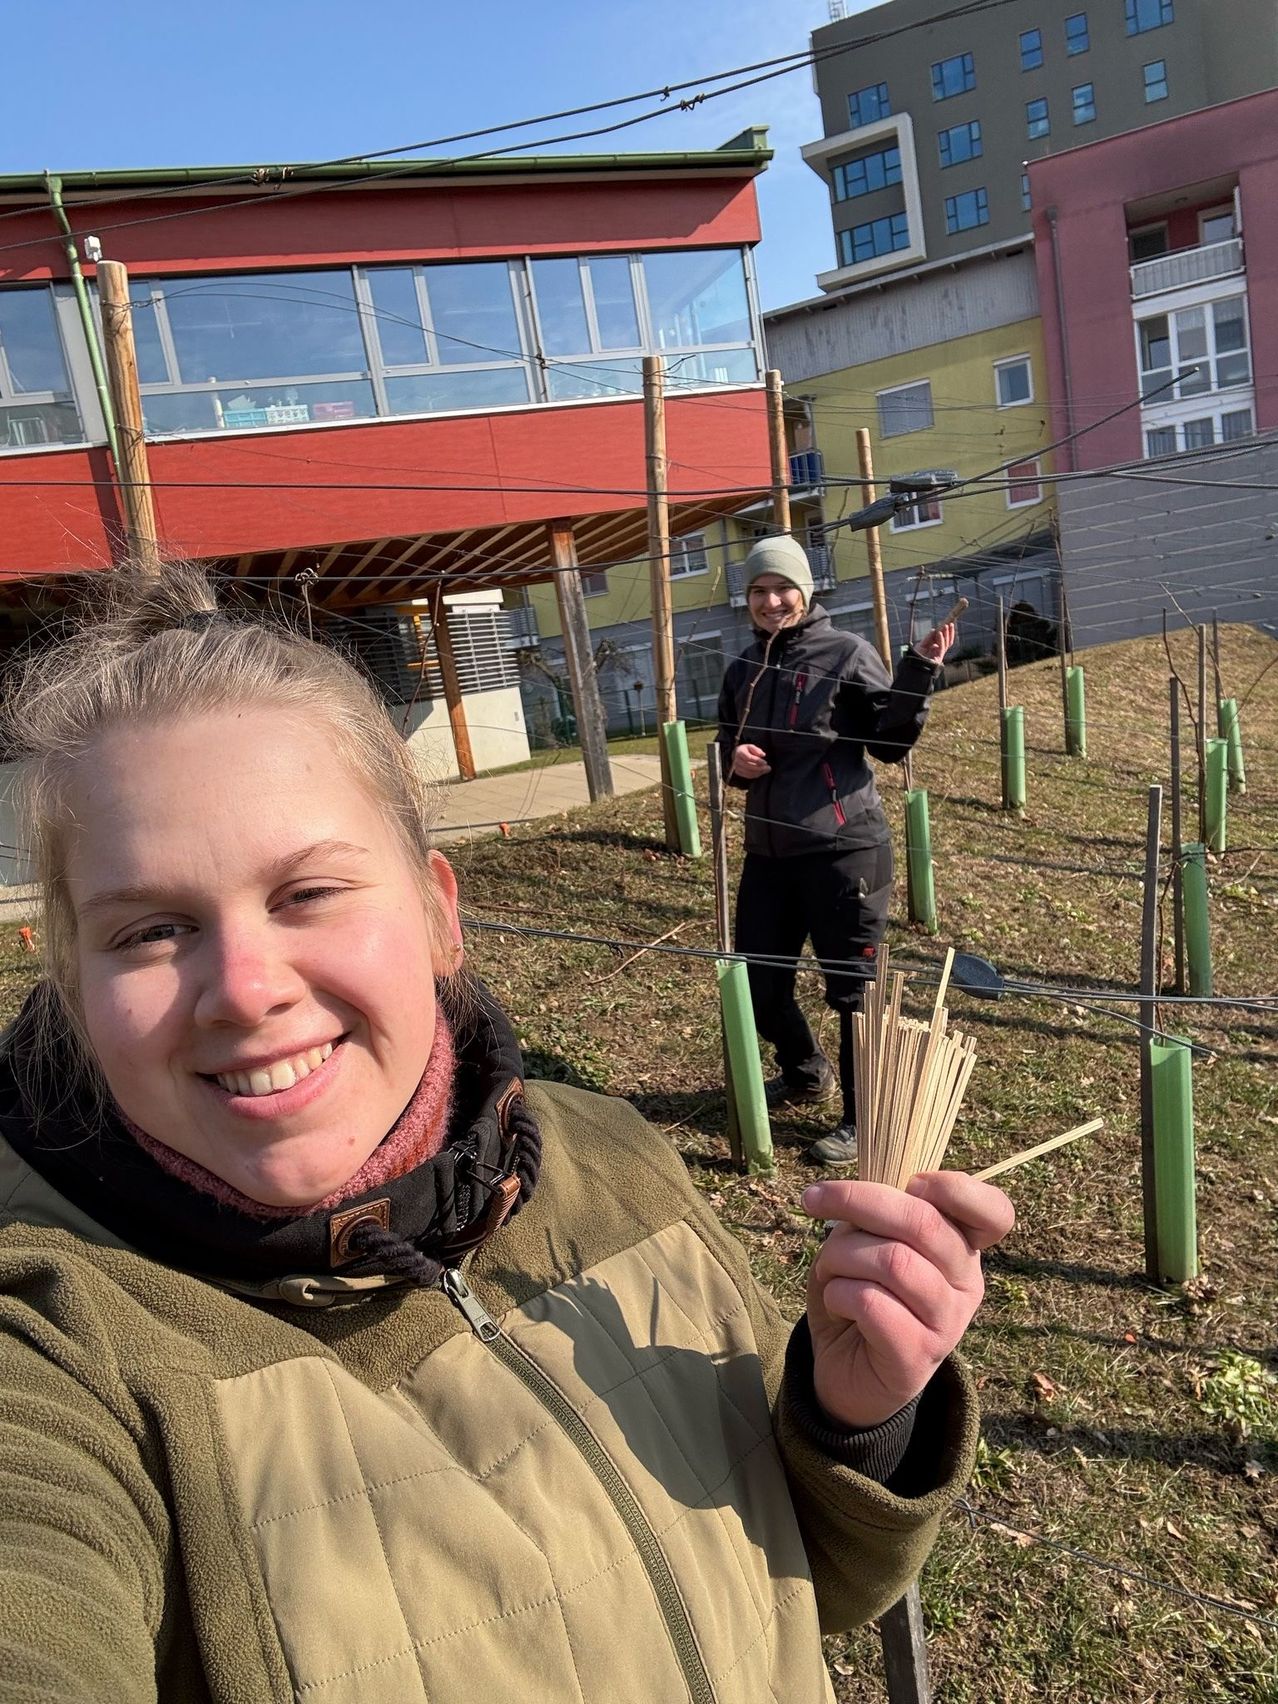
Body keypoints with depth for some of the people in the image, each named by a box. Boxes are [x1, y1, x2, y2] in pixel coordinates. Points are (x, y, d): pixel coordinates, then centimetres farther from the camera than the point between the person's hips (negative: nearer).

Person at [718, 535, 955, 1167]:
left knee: (852, 987, 3)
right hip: (767, 852, 6)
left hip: (843, 848, -6)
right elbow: (727, 750, 20)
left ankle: (863, 1120, 21)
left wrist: (918, 672, -18)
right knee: (757, 983, 14)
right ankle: (806, 1074, 42)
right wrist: (735, 762, -2)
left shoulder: (847, 653, -5)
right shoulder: (743, 669, 11)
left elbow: (889, 743, -6)